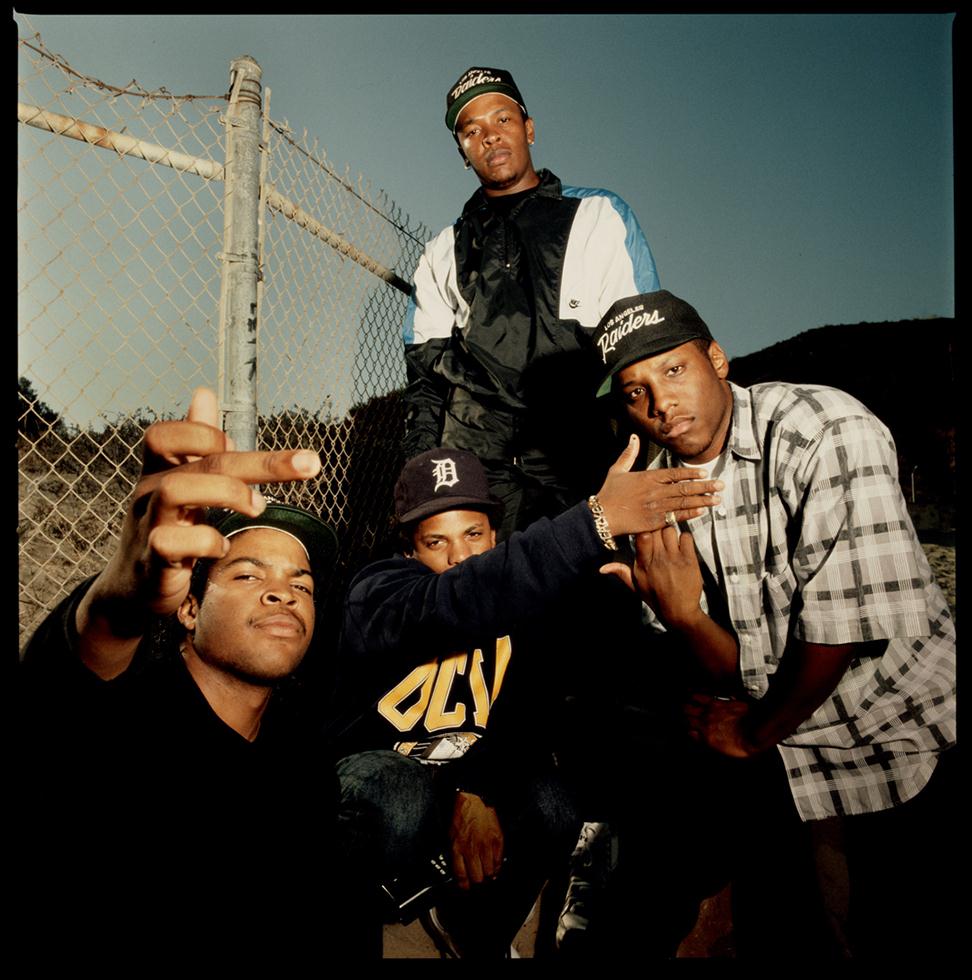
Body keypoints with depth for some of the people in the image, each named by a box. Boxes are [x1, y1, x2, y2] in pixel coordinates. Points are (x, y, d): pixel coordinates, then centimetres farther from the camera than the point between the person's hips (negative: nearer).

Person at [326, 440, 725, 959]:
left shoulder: (520, 604, -9)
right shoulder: (376, 594, -27)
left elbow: (527, 712, -13)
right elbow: (459, 603, -49)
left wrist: (479, 791, -31)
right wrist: (600, 518, -58)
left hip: (468, 769, 4)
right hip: (374, 763, -4)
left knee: (553, 812, -23)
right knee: (398, 810, -37)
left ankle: (467, 929, 8)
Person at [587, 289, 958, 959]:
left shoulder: (825, 431, -22)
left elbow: (853, 617, -26)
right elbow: (733, 671, -6)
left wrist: (754, 732, -11)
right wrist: (681, 615, -29)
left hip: (902, 741, -4)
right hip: (770, 761, 4)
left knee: (907, 938, 6)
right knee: (775, 937, 11)